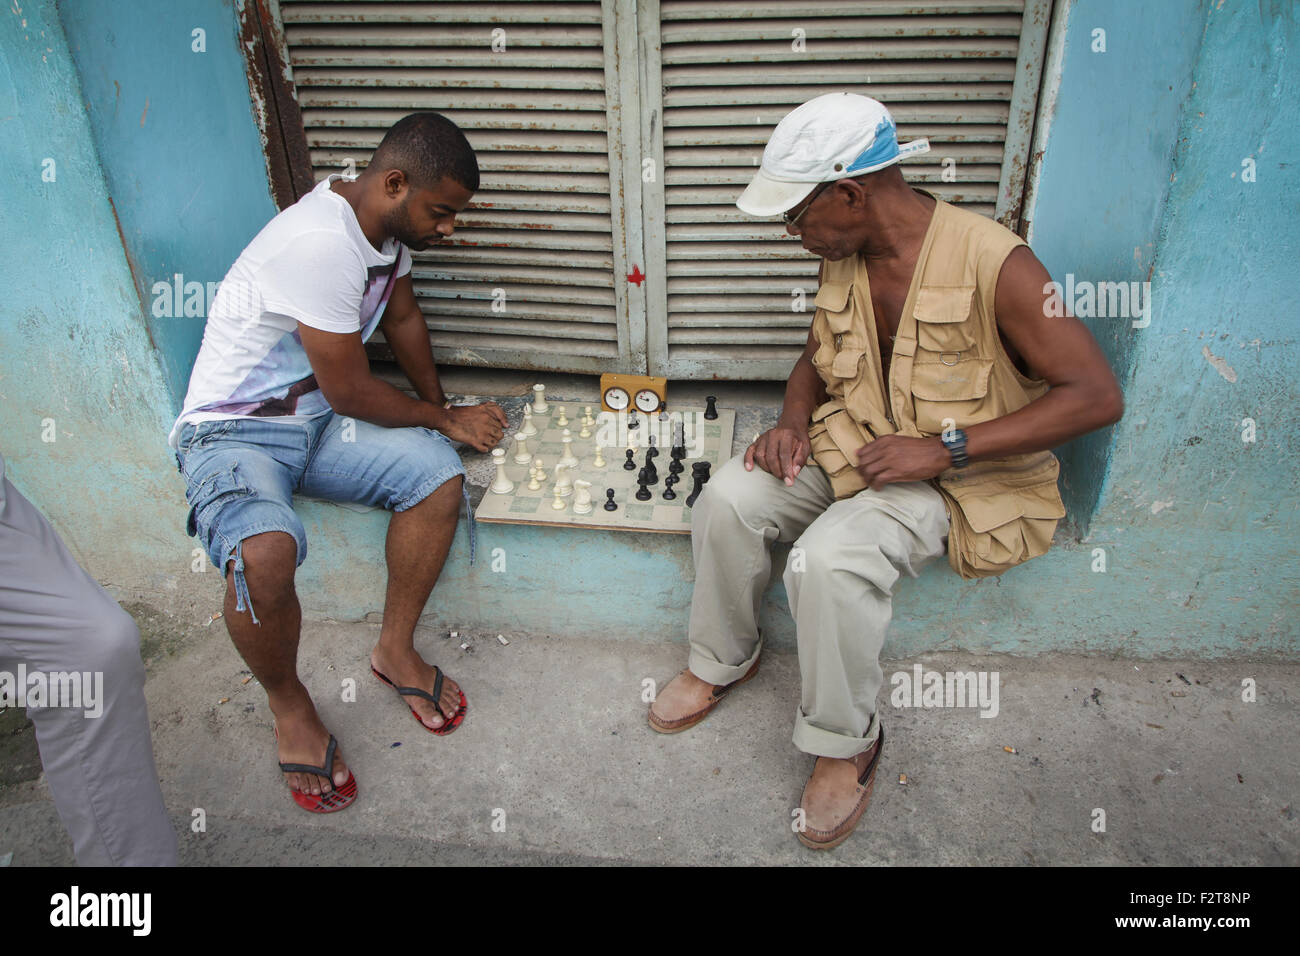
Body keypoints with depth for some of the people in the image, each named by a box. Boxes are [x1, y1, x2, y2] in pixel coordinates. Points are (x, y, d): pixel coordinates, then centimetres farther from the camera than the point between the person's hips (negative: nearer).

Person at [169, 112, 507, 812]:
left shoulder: (387, 223, 2)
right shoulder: (321, 244, -27)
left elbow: (402, 315, 20)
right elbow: (350, 393, -22)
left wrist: (437, 407, 16)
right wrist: (447, 420, -8)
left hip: (317, 419, 8)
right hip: (233, 432, -7)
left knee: (439, 471, -18)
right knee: (264, 554, -36)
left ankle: (395, 649, 0)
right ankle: (289, 706, -5)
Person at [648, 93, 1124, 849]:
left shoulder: (994, 264, -22)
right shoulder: (844, 258, 0)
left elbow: (1098, 396, -22)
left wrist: (943, 448, -26)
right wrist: (794, 421, -6)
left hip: (961, 474, -6)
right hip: (854, 444, 7)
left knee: (830, 558, -31)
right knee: (729, 499, -15)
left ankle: (849, 742, -5)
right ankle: (724, 661, 10)